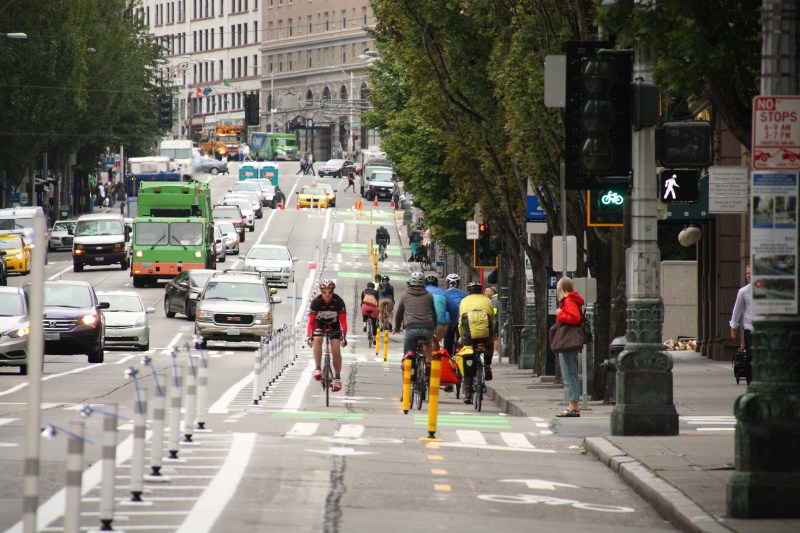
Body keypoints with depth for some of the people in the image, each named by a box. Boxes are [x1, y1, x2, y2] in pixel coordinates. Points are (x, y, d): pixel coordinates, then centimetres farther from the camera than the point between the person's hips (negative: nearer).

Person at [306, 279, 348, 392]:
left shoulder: (338, 302, -25)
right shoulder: (316, 302, -25)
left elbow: (343, 321, -24)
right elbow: (311, 321, -24)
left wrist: (344, 337, -34)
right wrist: (310, 336, -35)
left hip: (334, 326, 0)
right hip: (320, 324, 0)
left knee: (336, 351, -11)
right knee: (317, 340, -31)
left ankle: (337, 378, 3)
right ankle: (317, 369, -29)